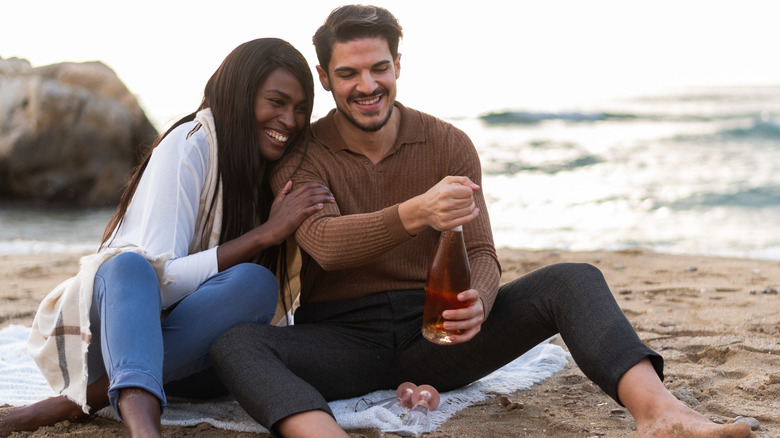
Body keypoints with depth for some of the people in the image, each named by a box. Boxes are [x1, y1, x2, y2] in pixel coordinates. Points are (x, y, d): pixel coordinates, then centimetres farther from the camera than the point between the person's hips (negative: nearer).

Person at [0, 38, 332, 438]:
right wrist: (266, 234, -22)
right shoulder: (190, 145, -13)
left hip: (197, 351, 4)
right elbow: (161, 278, -23)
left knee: (256, 282, -29)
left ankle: (73, 403, -29)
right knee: (129, 265, -36)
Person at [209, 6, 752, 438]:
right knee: (236, 344, -32)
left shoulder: (448, 145, 5)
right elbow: (325, 244, -21)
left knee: (574, 281, -20)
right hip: (342, 338, -1)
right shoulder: (301, 157, -1)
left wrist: (478, 303, -29)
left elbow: (482, 255, -3)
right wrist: (414, 214, -40)